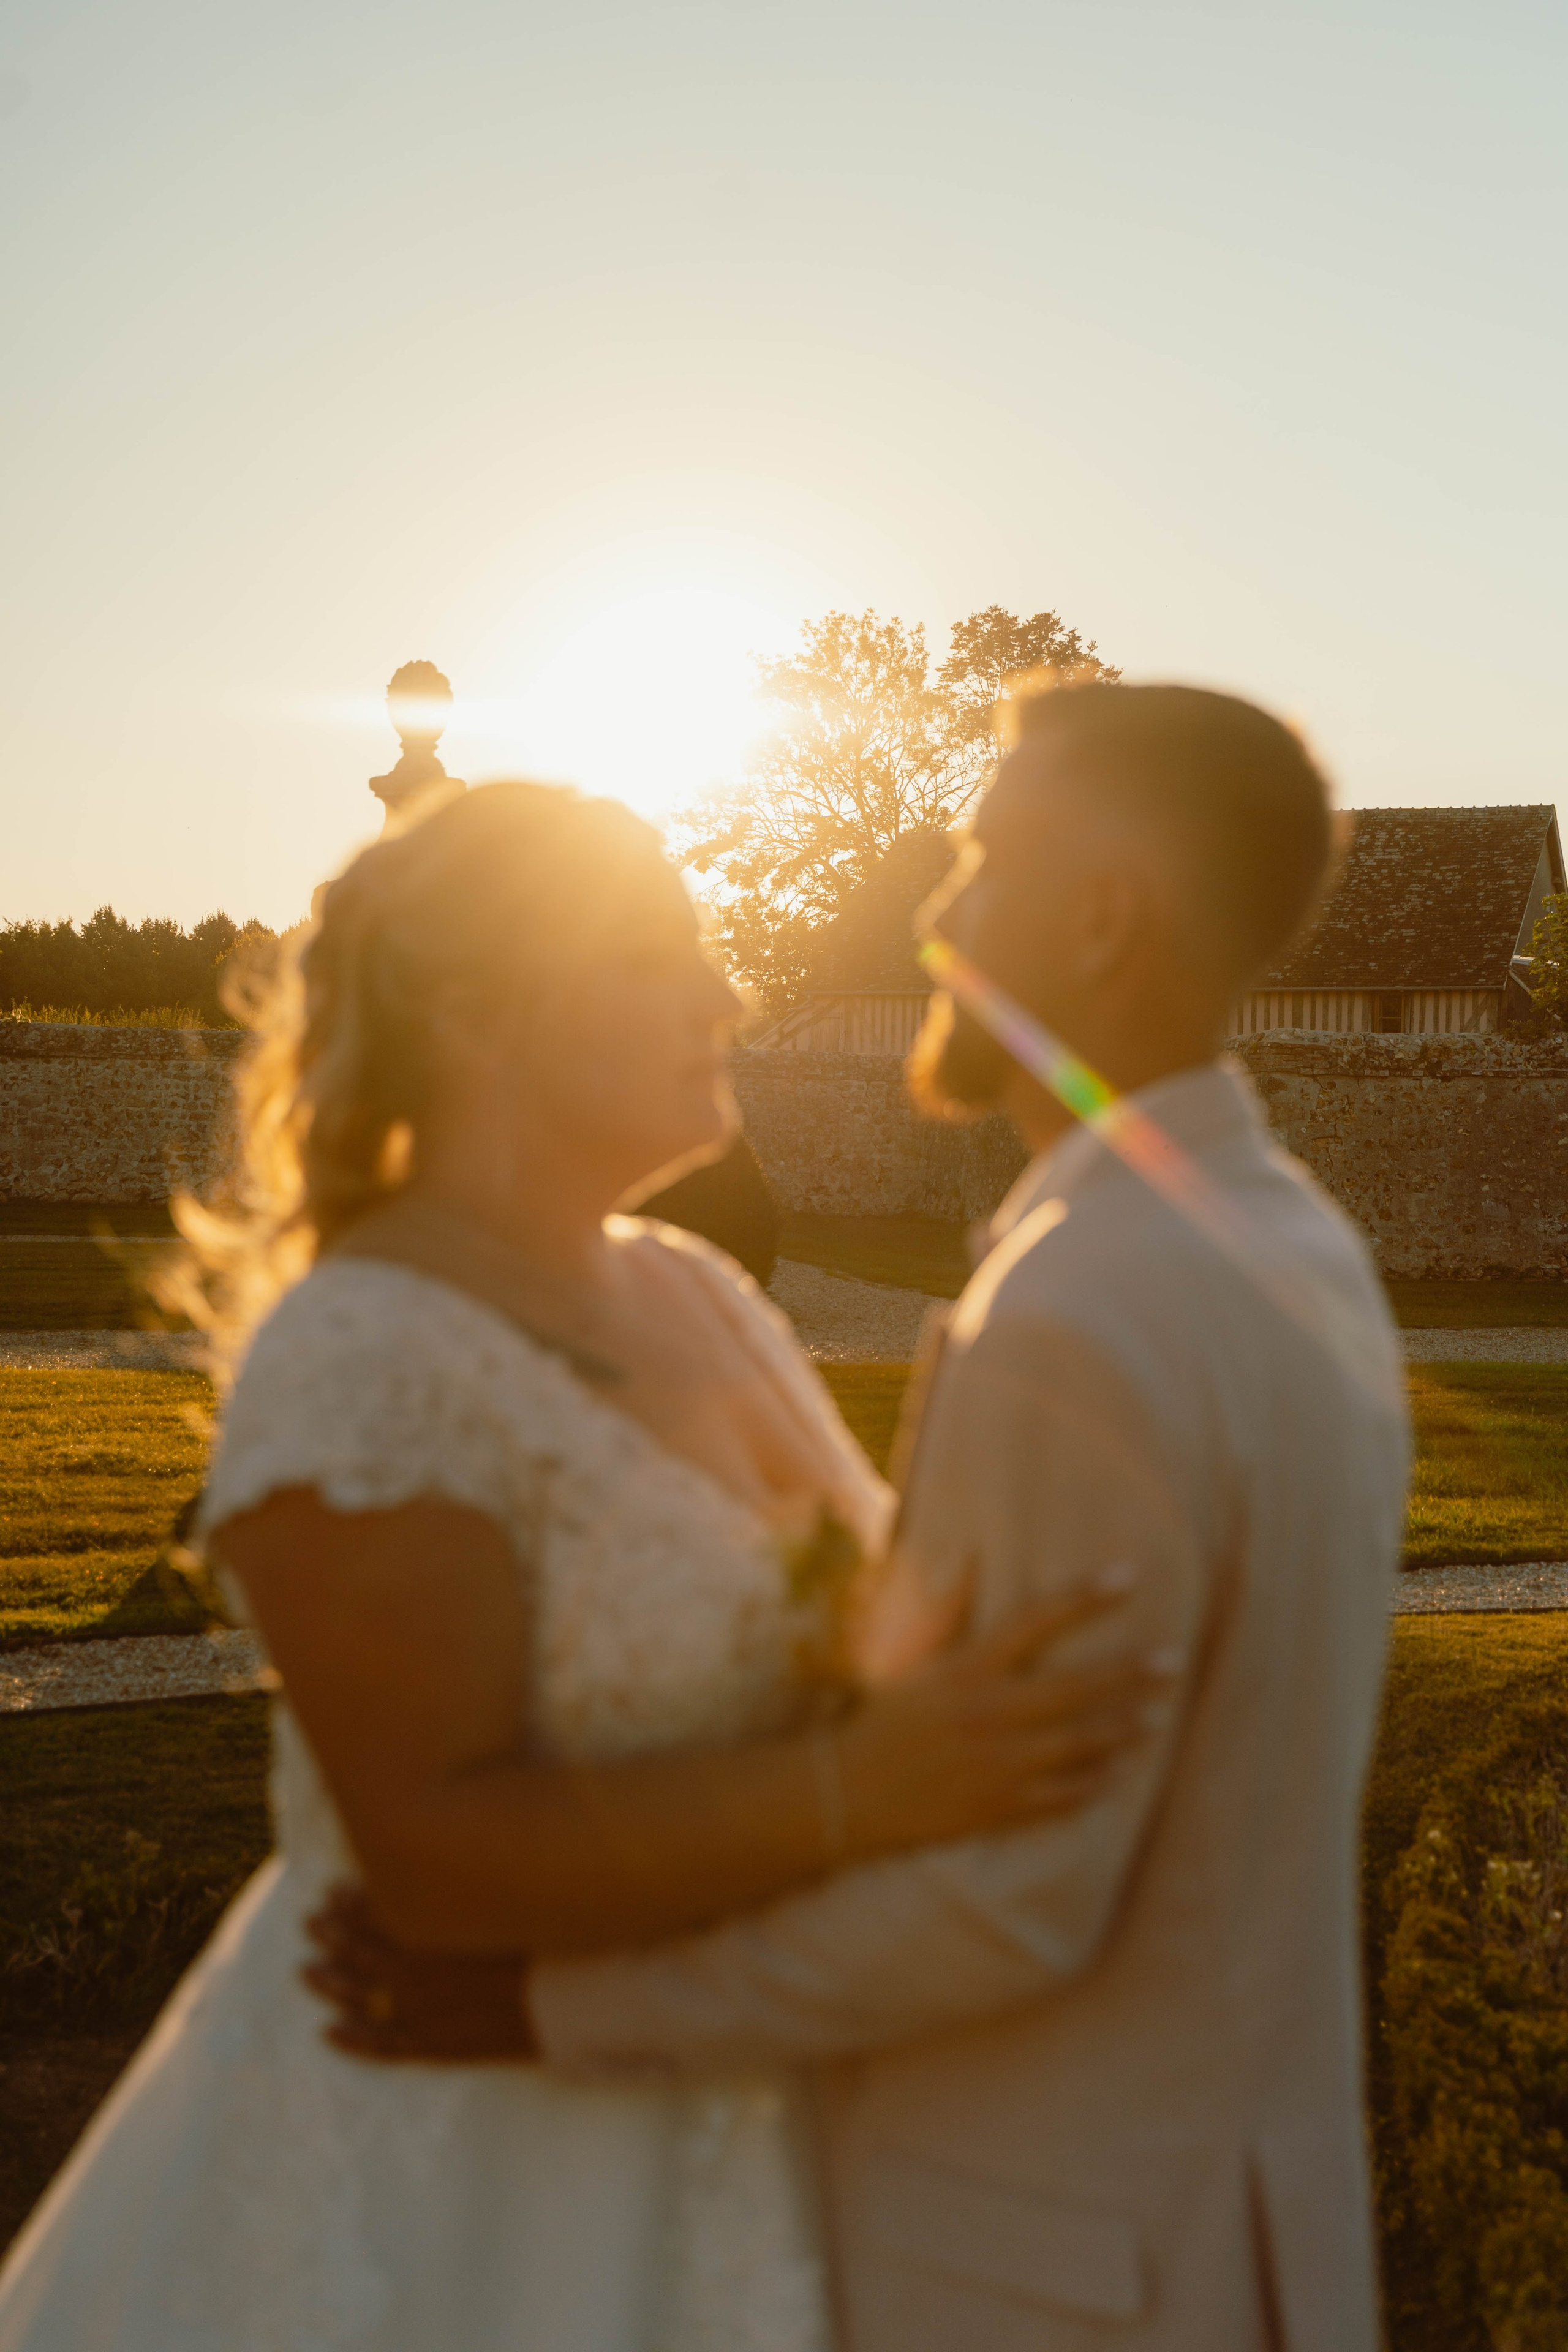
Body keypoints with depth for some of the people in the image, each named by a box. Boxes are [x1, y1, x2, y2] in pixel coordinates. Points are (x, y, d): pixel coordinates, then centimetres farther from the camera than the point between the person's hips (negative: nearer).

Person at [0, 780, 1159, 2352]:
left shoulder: (692, 1295, 3)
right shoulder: (361, 1371, -24)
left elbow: (827, 1623, 12)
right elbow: (442, 1854, -28)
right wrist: (874, 1790, -35)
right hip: (460, 2168, -8)